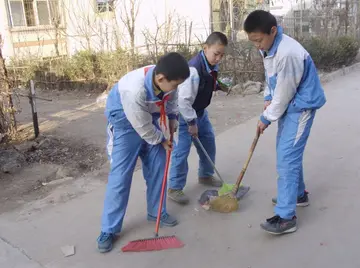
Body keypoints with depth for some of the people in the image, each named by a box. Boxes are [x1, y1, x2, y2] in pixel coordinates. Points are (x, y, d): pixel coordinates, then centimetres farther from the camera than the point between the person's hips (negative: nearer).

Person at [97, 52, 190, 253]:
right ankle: (109, 230, 5)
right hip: (125, 124, -6)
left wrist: (173, 117, -2)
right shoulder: (134, 91, -41)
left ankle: (157, 212, 27)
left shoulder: (166, 78, -21)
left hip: (150, 121, 7)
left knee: (158, 166, 9)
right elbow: (143, 127, -26)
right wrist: (162, 141, -11)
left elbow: (172, 96, 6)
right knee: (120, 176, -7)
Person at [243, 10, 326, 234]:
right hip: (287, 104, 10)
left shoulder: (288, 53, -31)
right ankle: (298, 194, 38)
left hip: (301, 106, -9)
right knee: (288, 153, 19)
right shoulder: (268, 47, 0)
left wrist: (266, 118, -12)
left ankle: (286, 217, -8)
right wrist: (268, 98, 3)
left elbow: (284, 94, -23)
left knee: (287, 158, -13)